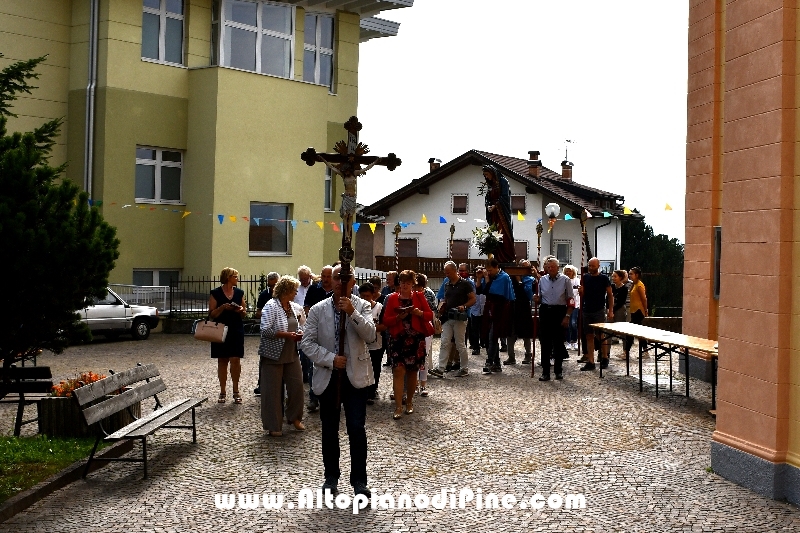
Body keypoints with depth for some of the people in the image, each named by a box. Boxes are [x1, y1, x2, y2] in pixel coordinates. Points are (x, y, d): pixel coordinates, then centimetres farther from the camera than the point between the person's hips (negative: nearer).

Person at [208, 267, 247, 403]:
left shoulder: (239, 293, 8)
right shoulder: (216, 293, -2)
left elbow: (244, 313, 14)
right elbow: (211, 314, -4)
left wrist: (241, 310, -7)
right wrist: (223, 307, -19)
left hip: (236, 331, 2)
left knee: (235, 360, -4)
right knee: (222, 361, 5)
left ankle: (236, 391, 7)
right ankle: (222, 392, 14)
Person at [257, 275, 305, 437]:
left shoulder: (295, 308, 7)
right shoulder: (271, 306, -13)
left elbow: (301, 326, 21)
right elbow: (265, 330, -21)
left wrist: (299, 333, -1)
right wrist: (287, 335, -22)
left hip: (292, 355, 6)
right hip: (273, 355, -6)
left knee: (297, 386, 6)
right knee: (273, 390, 2)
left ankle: (294, 417, 27)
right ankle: (273, 426, 12)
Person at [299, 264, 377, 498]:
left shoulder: (362, 307, 0)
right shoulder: (318, 310, 1)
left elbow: (370, 335, -14)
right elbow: (307, 342, -2)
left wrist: (352, 313, -25)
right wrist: (330, 359, -13)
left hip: (355, 376, -2)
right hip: (328, 377, 2)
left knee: (357, 429, -5)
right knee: (329, 430, 11)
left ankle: (359, 480, 5)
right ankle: (331, 477, 25)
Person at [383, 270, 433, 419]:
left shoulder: (419, 297, 8)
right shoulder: (393, 298, 6)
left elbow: (430, 315, 6)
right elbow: (386, 320, 2)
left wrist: (419, 313, -13)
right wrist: (399, 317, -16)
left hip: (416, 339, 1)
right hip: (398, 338, -1)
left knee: (412, 371, 9)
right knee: (398, 370, -11)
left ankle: (409, 402, 25)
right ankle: (398, 406, -9)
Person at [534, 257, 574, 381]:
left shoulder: (565, 280, -3)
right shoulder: (542, 280, 7)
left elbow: (570, 301, -2)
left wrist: (567, 316, -9)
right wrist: (537, 299, -7)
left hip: (559, 311, -3)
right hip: (545, 311, 3)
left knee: (558, 342, 5)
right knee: (545, 342, 2)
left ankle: (558, 371, 16)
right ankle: (545, 372, 7)